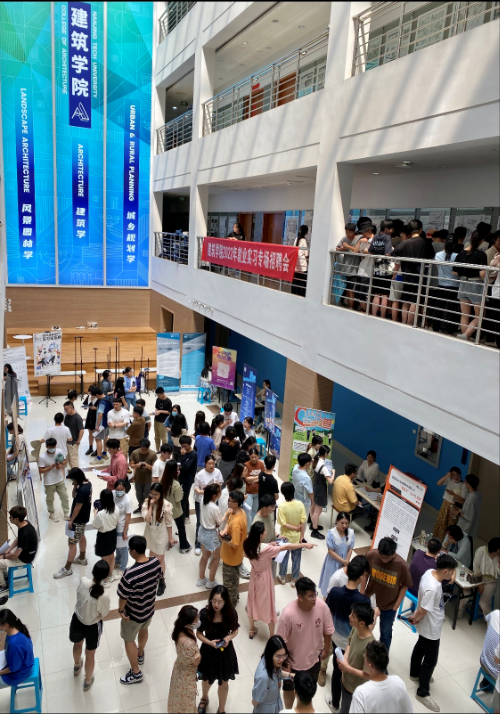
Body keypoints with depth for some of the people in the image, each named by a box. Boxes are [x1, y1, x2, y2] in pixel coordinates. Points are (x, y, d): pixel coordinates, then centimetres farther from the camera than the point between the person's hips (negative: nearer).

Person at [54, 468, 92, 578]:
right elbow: (74, 496, 7)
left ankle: (67, 568, 9)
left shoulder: (82, 490, -32)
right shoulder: (87, 483, -3)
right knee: (81, 536, 26)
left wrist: (71, 520, -14)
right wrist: (75, 486, -12)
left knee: (72, 543, -1)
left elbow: (78, 507, -25)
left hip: (78, 520, -10)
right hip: (84, 517, 10)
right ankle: (82, 558, 43)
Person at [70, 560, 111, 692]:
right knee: (90, 654, 26)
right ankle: (87, 681, 50)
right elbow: (103, 616, -16)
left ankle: (77, 666, 65)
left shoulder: (83, 582, -28)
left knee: (77, 644, 36)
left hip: (77, 621, 3)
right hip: (92, 627, -3)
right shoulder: (104, 597, -35)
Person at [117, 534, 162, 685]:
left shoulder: (130, 574, -38)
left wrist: (120, 610, -4)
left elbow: (123, 596, -24)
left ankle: (136, 673, 36)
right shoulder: (156, 562, -21)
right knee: (143, 629, 34)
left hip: (134, 613, -6)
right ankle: (140, 655, 60)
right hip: (150, 608, 6)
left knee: (128, 639, 21)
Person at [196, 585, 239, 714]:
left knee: (223, 682, 19)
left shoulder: (231, 613, -21)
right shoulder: (204, 613, -25)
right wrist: (210, 642, -28)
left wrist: (228, 638, -24)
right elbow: (199, 633, -13)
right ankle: (204, 698, 60)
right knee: (207, 679, 27)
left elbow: (235, 630, -5)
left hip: (225, 652, 0)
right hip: (208, 651, 0)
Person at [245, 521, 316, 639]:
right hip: (264, 579, -6)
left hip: (254, 577, 6)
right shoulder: (265, 548, -33)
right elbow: (286, 547, -30)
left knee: (252, 602, 23)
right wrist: (305, 544, -25)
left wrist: (269, 545, 2)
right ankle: (272, 636, 27)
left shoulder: (249, 545, -15)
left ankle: (252, 630, 42)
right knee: (268, 605, 12)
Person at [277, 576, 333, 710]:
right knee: (289, 688, 25)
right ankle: (288, 710, 53)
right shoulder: (288, 613, -35)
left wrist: (326, 649, 6)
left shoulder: (322, 606, -25)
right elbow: (282, 641, -21)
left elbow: (327, 631, -6)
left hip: (314, 657, 3)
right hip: (293, 661, -3)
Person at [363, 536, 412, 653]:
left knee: (385, 633, 20)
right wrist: (362, 592, -3)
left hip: (389, 605, -2)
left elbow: (404, 586, -12)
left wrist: (396, 606, -9)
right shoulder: (371, 555, -24)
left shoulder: (402, 565, -28)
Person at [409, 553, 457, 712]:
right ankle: (423, 693, 27)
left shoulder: (430, 572, -12)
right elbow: (422, 611, -28)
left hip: (428, 626, 9)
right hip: (431, 628, -9)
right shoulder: (432, 588, -40)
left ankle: (415, 674, 52)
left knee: (420, 647, 28)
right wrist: (416, 620, -8)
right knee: (431, 659, 9)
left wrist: (416, 615, 8)